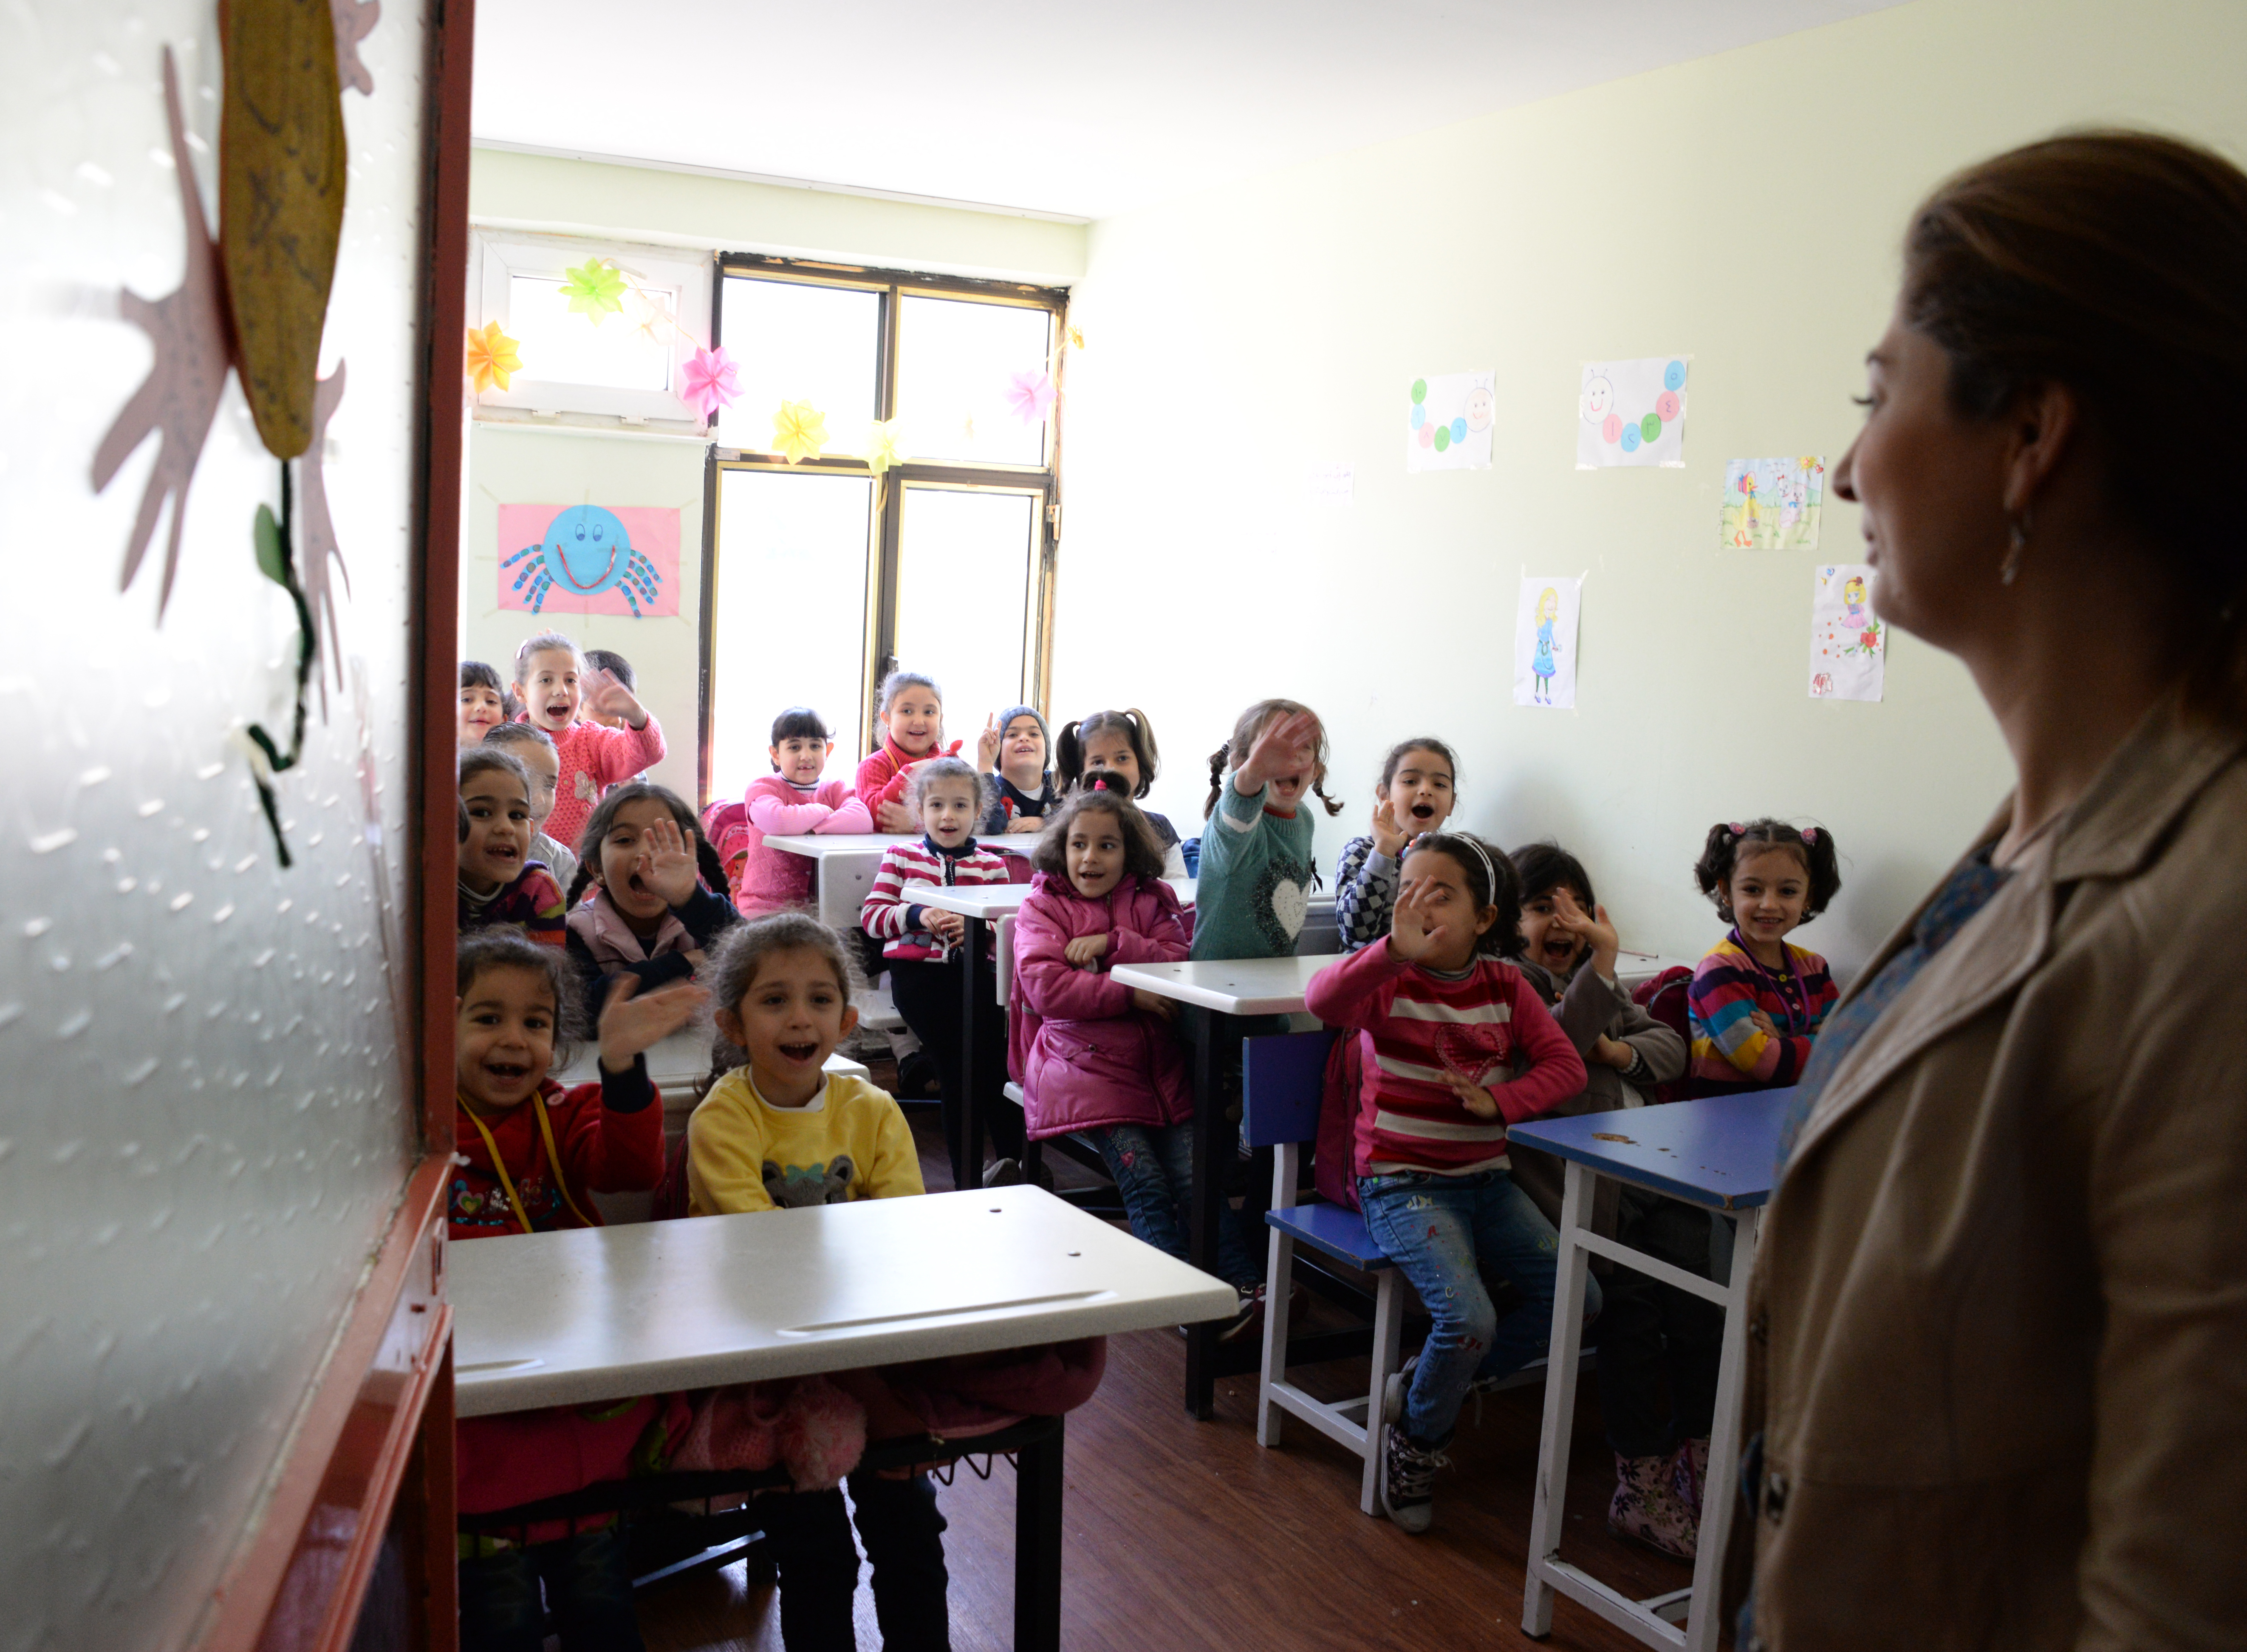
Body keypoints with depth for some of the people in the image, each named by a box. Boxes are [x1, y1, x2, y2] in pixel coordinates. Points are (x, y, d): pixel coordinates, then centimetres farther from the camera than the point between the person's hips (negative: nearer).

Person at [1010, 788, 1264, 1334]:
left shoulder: (1153, 901, 14)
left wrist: (1113, 943, -14)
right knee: (1145, 1183, -17)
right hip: (1084, 1061, -3)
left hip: (1156, 1060, 3)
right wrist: (1132, 995, -15)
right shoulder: (1041, 908, 5)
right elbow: (1045, 987, -10)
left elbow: (1178, 962, 0)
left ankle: (1249, 1283, -9)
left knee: (1193, 1177, -11)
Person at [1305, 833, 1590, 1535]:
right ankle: (1416, 1439, 8)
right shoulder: (1387, 979, -7)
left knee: (1577, 1297, -6)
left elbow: (1565, 1064, 2)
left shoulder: (1505, 985, 5)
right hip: (1400, 1182, -5)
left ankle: (1438, 1385, 13)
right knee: (1469, 1319, -24)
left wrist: (1501, 1100, -16)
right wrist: (1395, 949, -42)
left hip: (1485, 1180, 5)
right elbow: (1323, 1001, -29)